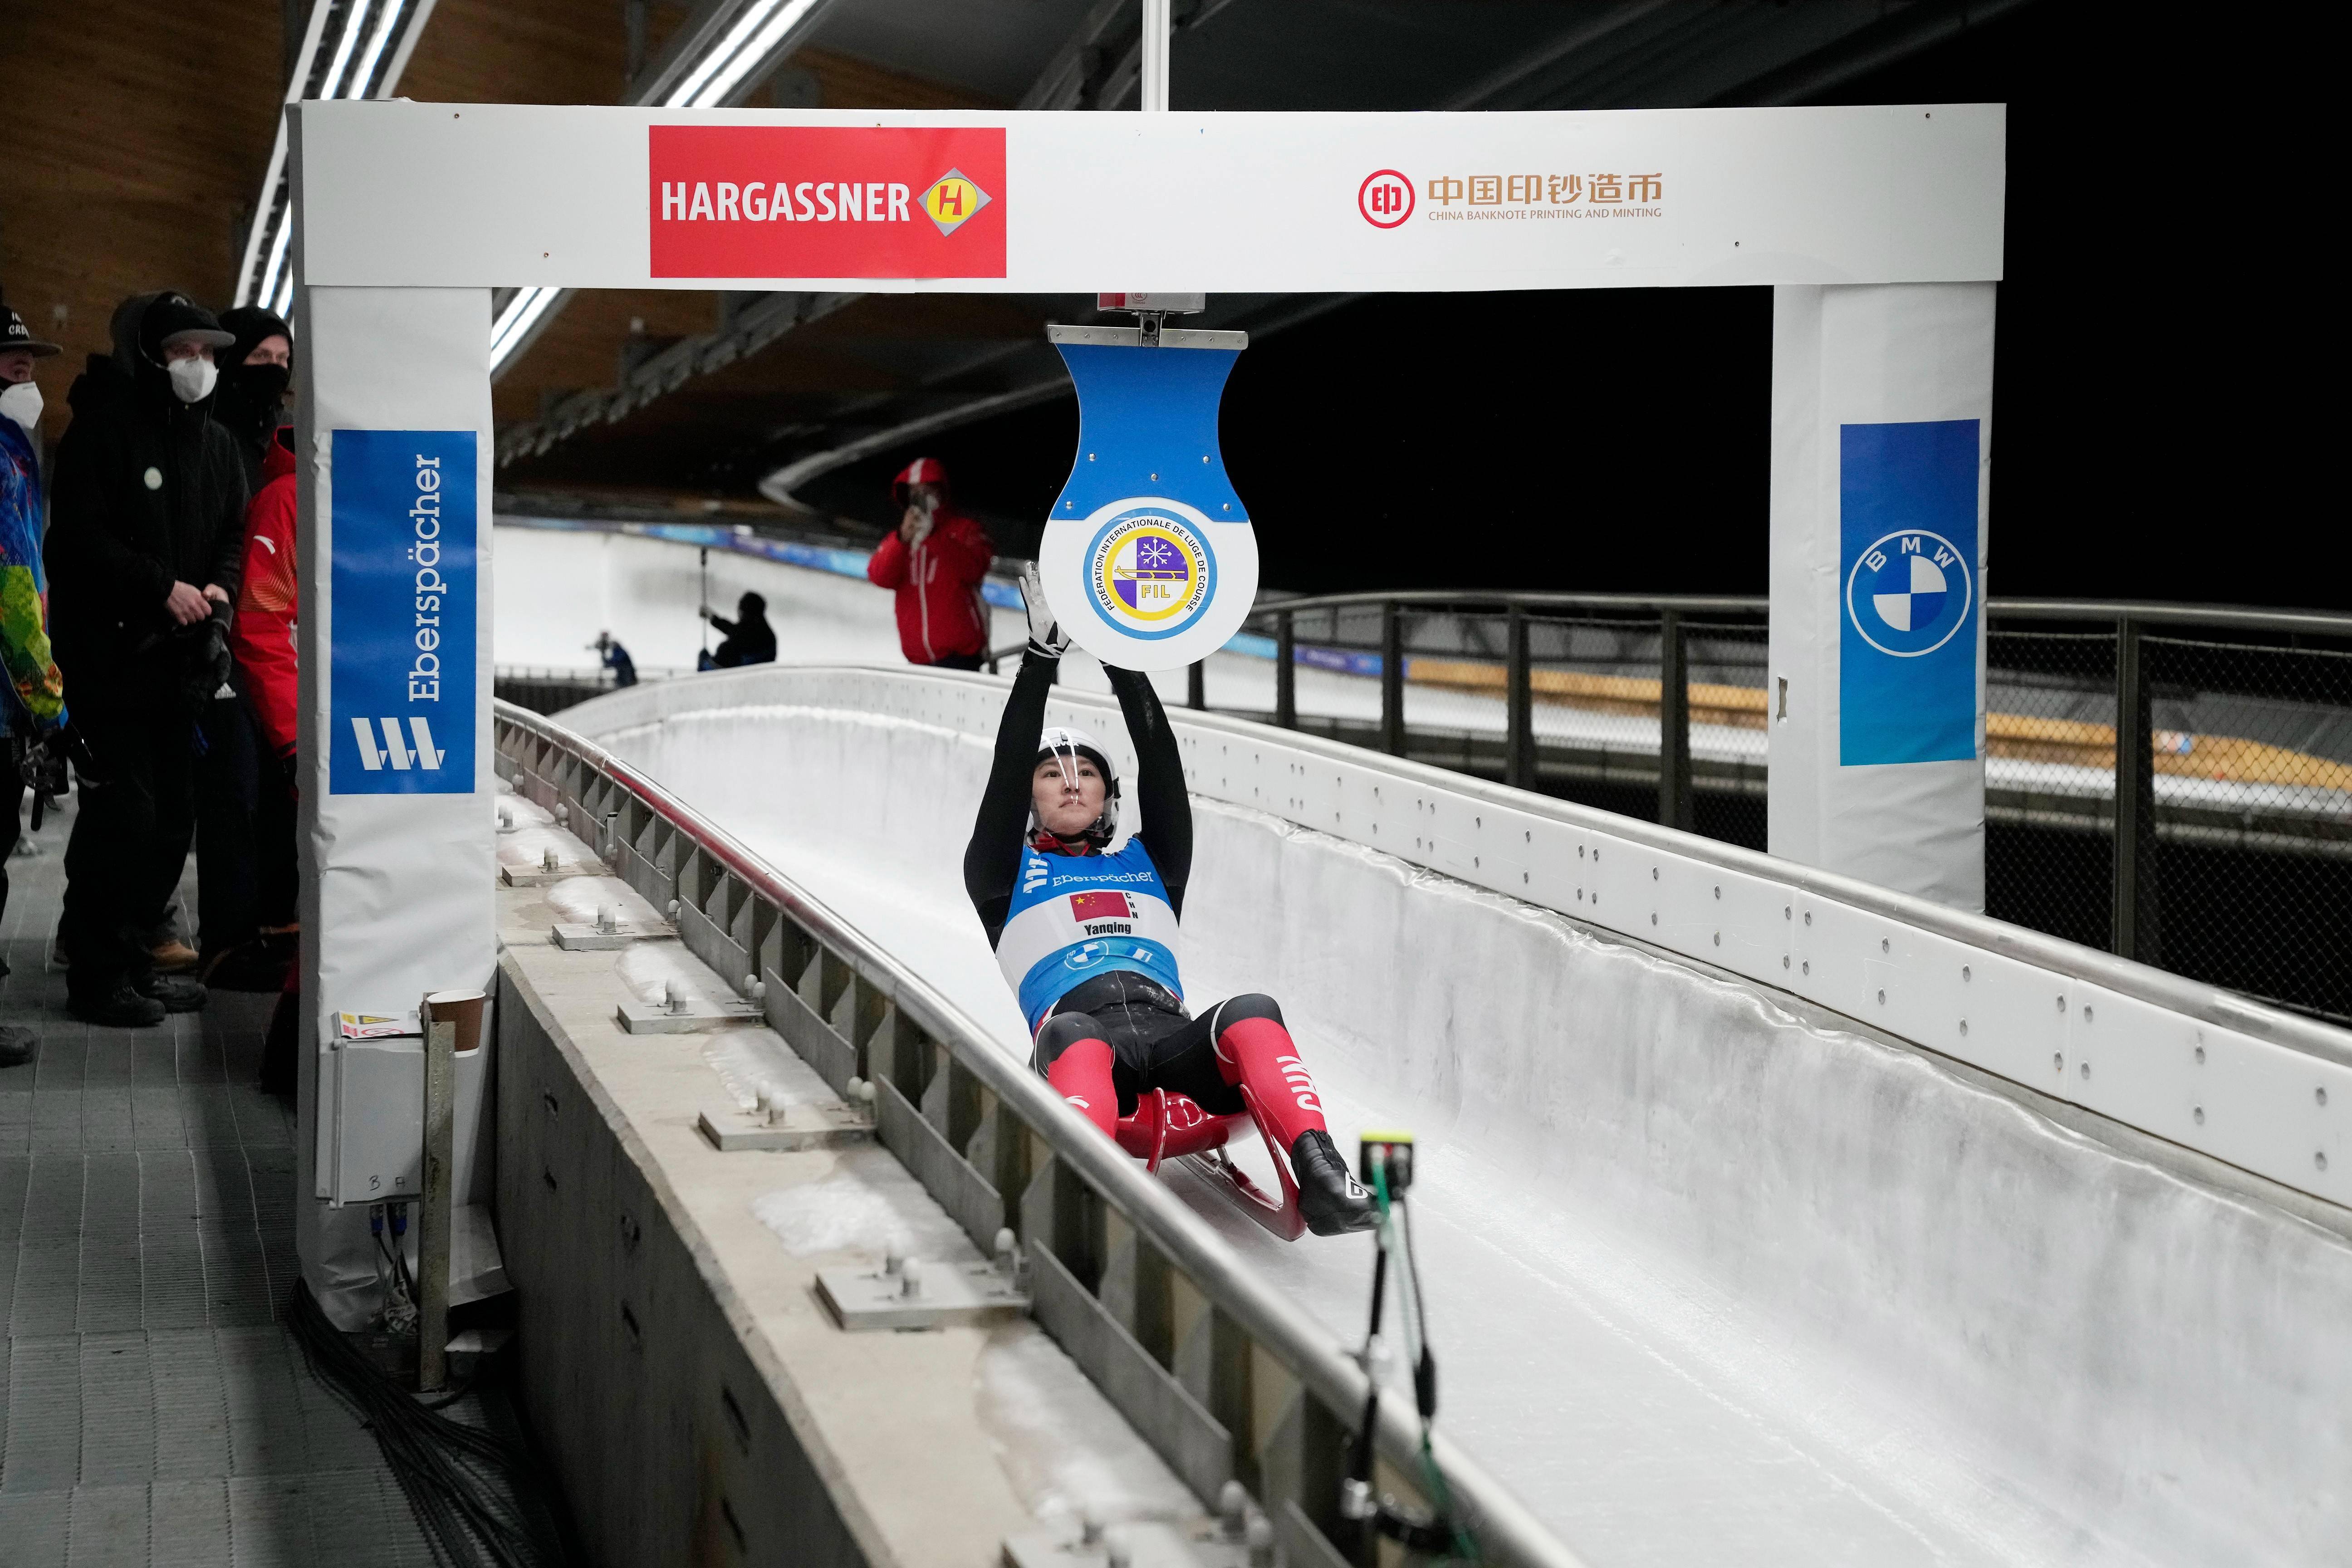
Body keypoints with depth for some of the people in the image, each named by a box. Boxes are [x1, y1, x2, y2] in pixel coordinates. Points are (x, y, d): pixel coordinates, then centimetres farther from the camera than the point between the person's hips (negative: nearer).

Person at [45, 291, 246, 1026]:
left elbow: (233, 534, 18)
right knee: (122, 813, -10)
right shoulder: (102, 429, -8)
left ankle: (130, 957, 22)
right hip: (109, 654, -7)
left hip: (178, 658, 7)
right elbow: (79, 536, -14)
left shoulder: (217, 443, 13)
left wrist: (220, 587, -3)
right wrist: (162, 587, -18)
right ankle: (96, 974, -1)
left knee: (171, 818, 10)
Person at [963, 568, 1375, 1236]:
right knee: (1073, 1032, -40)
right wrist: (1041, 652, 9)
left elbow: (1161, 768, 23)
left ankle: (1322, 1180, -49)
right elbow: (1009, 764, 14)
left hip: (1172, 1036, 3)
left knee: (1250, 1016, -30)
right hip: (1080, 1032, -3)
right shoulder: (1005, 872, 26)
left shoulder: (1151, 864, 34)